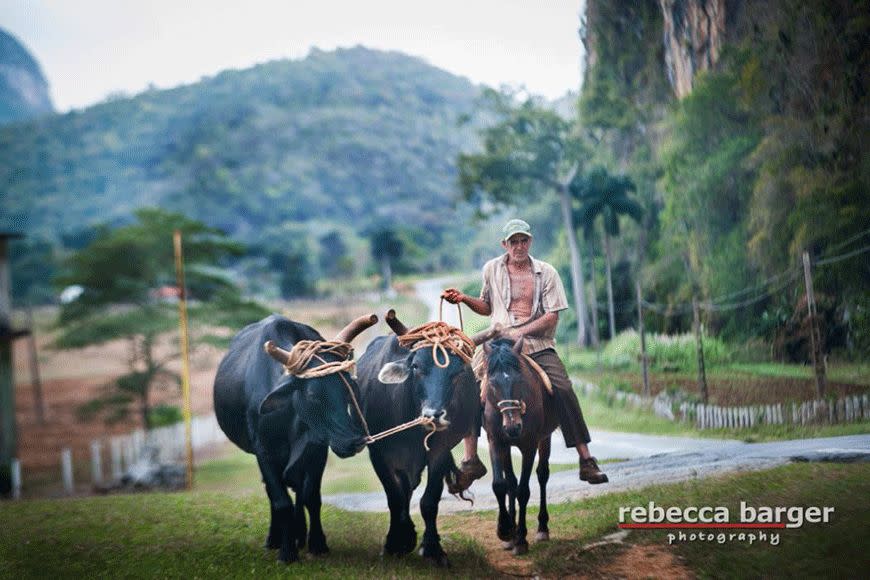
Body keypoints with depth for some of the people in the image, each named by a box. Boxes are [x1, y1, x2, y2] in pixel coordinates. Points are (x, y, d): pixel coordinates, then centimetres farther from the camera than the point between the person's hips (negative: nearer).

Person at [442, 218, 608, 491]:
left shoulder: (546, 272, 2)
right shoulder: (492, 269, 10)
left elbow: (552, 316, -4)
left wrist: (519, 332, -14)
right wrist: (464, 299, 5)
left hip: (539, 346, -1)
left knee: (564, 391, -19)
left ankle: (586, 459, -11)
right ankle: (470, 460, -5)